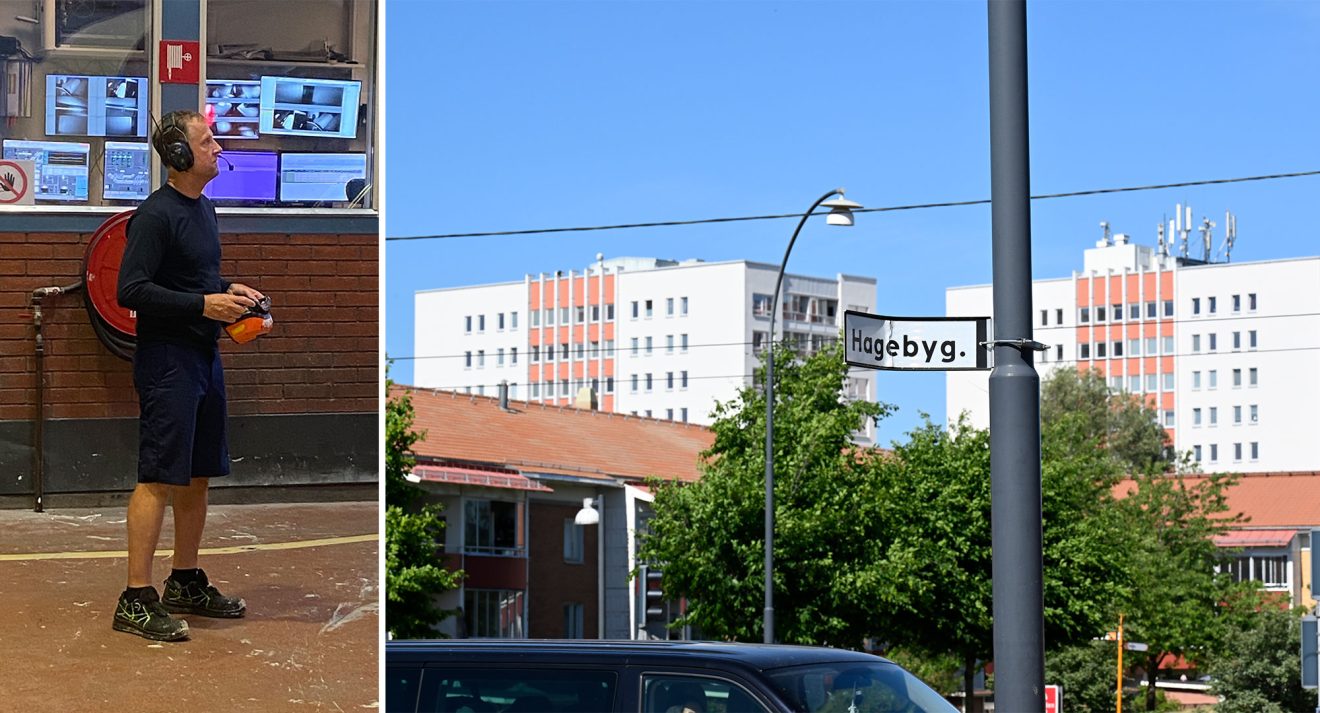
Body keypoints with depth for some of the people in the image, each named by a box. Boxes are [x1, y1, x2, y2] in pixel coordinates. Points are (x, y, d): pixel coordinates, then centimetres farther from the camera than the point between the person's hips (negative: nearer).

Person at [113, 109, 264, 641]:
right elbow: (131, 289, -19)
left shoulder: (204, 211, 15)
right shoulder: (155, 215, -14)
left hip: (204, 356, 9)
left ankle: (186, 584, 25)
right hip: (166, 361, -9)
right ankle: (136, 601, -8)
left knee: (198, 476, 14)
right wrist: (204, 303, -21)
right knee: (158, 478, -10)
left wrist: (230, 291, 8)